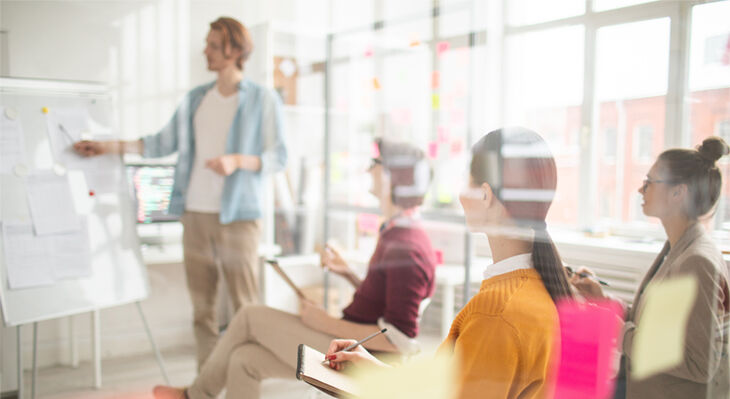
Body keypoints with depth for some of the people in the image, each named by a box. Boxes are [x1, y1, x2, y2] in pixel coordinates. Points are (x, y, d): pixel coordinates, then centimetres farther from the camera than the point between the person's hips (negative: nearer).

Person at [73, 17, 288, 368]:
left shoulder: (263, 100, 0)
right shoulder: (195, 99, 14)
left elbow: (278, 157, -3)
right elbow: (164, 143, 16)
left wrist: (237, 161, -18)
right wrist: (109, 146, 11)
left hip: (237, 214, -5)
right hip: (195, 212, 5)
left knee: (246, 305, -3)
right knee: (202, 305, 8)